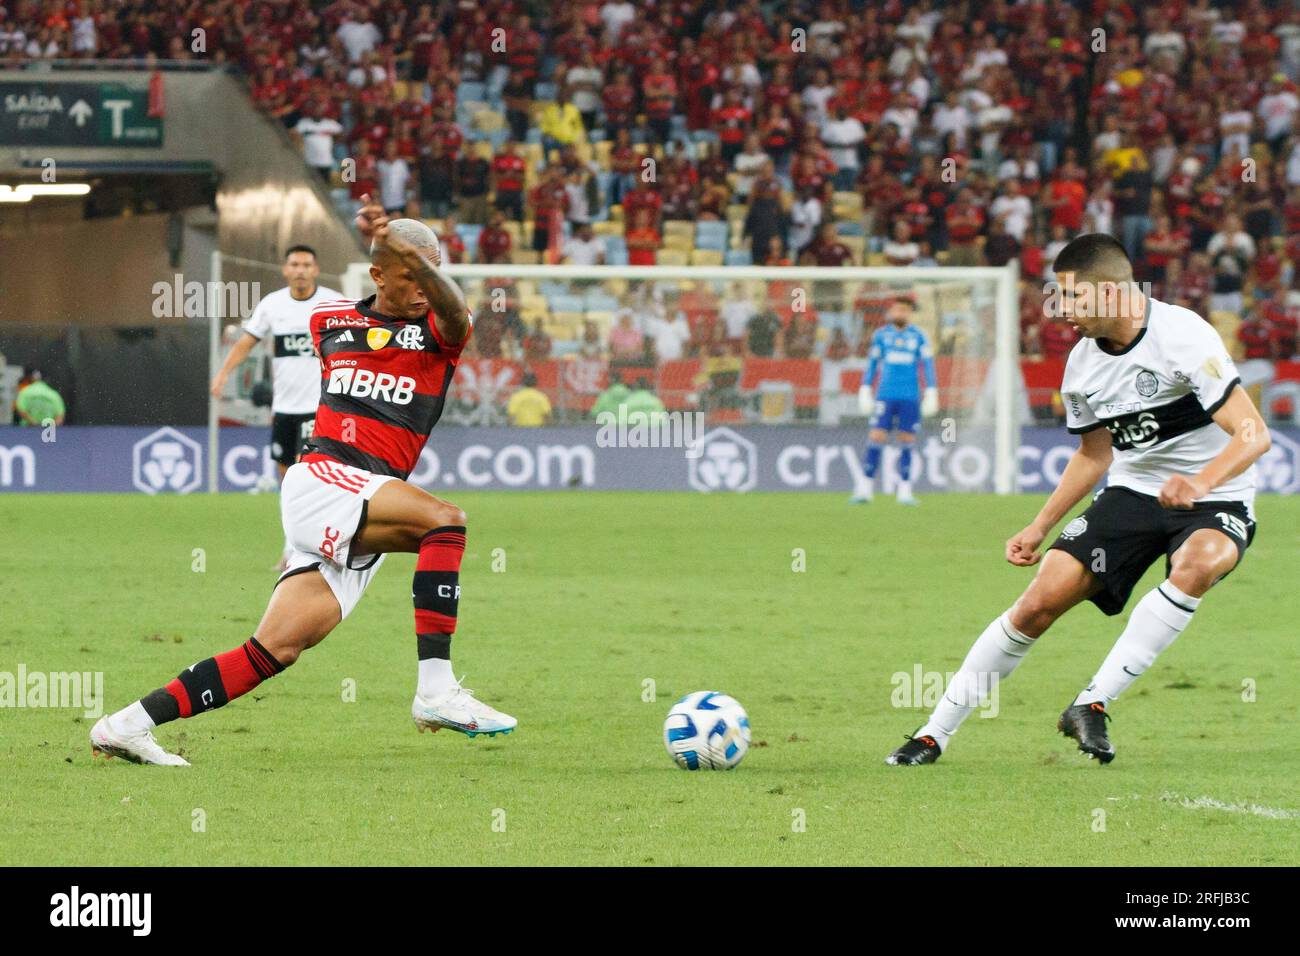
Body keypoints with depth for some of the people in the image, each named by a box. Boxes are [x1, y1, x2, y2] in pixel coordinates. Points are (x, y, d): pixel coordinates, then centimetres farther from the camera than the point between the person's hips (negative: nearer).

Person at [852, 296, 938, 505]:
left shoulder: (919, 337, 4)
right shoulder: (881, 335, 7)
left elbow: (928, 365, 5)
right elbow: (872, 363, 13)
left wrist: (931, 394, -1)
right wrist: (865, 391, 11)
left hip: (910, 398, 0)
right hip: (885, 394, 0)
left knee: (906, 442, 1)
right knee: (876, 438, -8)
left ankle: (905, 491, 7)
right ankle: (865, 489, -3)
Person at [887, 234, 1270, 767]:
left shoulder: (1182, 337, -21)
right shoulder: (1082, 364, 0)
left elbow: (1254, 434, -27)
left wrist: (1201, 481, -44)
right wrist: (1040, 528, 12)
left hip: (1216, 501, -5)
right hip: (1133, 492, 5)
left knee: (1199, 563, -39)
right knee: (1040, 602, -8)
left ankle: (1092, 705, -31)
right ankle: (935, 733, 4)